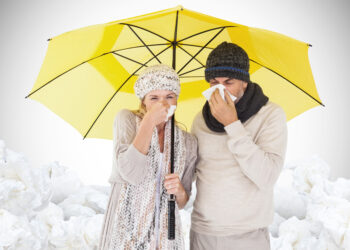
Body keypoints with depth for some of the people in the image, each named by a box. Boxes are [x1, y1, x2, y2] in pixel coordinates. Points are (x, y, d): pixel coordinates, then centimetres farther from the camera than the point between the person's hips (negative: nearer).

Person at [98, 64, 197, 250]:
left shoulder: (187, 142, 4)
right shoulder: (126, 120, -4)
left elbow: (181, 203, 11)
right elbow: (131, 173, -20)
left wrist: (180, 191, -11)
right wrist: (149, 121, -19)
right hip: (125, 234, -2)